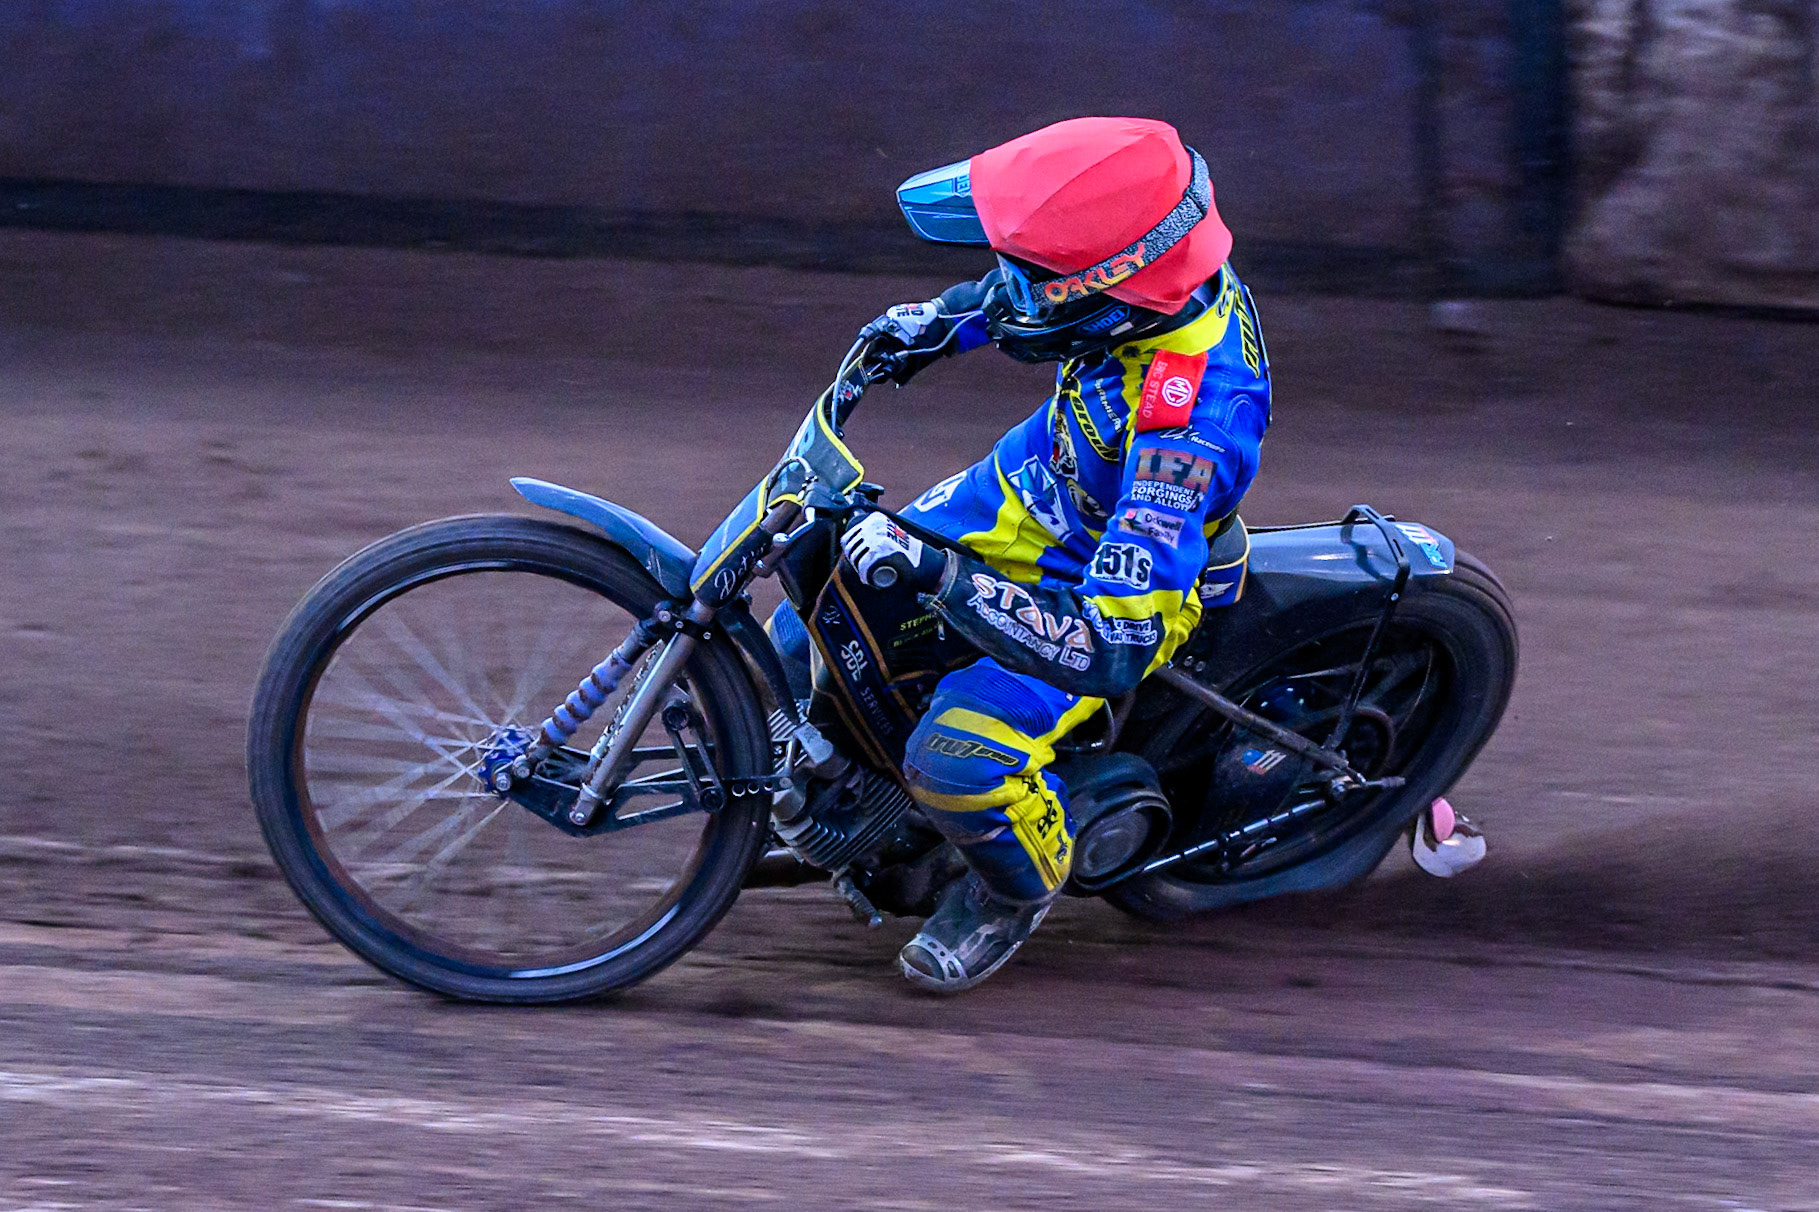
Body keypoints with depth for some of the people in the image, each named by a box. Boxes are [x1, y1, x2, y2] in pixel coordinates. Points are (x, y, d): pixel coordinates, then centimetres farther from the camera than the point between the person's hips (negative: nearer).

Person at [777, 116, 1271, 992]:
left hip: (1117, 582, -8)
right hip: (1031, 492, 8)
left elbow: (1119, 642, -46)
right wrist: (944, 319, 2)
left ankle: (1018, 888, 10)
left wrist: (939, 580, -47)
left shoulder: (1188, 424, -45)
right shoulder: (1159, 275, -22)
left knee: (957, 761, -24)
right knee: (809, 643, 9)